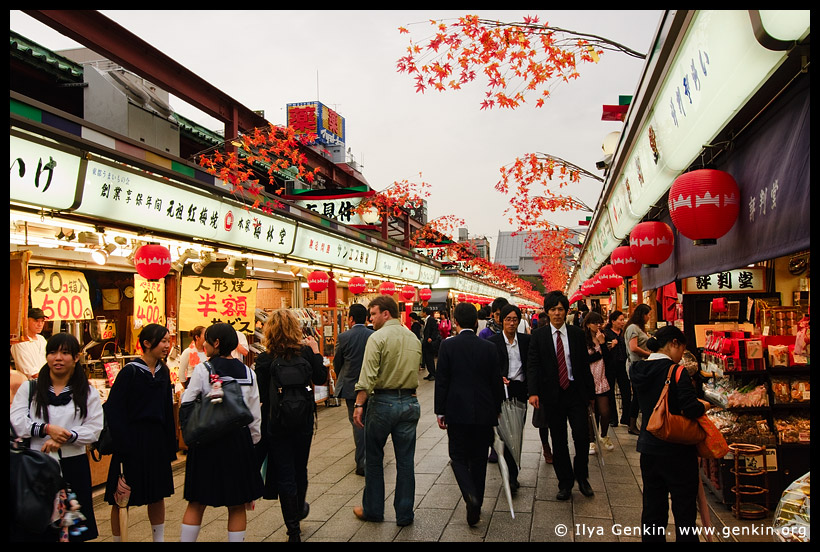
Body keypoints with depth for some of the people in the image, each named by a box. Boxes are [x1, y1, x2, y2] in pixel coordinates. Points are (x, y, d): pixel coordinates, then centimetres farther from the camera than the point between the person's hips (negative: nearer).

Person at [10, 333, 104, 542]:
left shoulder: (88, 392, 5)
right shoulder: (29, 388, 8)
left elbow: (94, 429, -3)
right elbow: (16, 422, -3)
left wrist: (65, 438, -17)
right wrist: (47, 429, -17)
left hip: (72, 466, 0)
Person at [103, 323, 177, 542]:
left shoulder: (163, 372, 6)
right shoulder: (130, 372, -12)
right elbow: (113, 409, -13)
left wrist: (170, 445, 9)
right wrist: (122, 444, -17)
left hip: (157, 442, 6)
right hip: (132, 442, -6)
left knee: (158, 495, 14)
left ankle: (159, 538, 27)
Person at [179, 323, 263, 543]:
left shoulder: (202, 369, -9)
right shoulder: (248, 373, 0)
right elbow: (255, 415, 4)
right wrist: (252, 441, 16)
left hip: (207, 441, -1)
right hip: (239, 440, 2)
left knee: (196, 503, 13)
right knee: (237, 505, 12)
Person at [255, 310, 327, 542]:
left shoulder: (264, 359, -12)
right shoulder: (306, 352, -9)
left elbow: (260, 396, -9)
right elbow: (321, 379, 4)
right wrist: (316, 352, 8)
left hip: (276, 425, -2)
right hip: (303, 422, 3)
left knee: (285, 475, 6)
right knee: (300, 469, 23)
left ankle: (294, 530, 12)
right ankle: (299, 511, 47)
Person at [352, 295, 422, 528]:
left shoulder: (378, 338, -12)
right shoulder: (414, 338, 8)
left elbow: (368, 377, -18)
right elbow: (416, 371, 12)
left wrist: (359, 405, -16)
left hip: (383, 402, -5)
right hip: (410, 402, 5)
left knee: (374, 458, 12)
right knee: (406, 461, 10)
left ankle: (372, 509, 23)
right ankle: (404, 514, 17)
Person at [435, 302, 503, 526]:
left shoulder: (448, 346, -7)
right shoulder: (489, 347, -1)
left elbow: (442, 381, -7)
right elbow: (496, 382, 3)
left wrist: (440, 411, 1)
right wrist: (496, 410, 15)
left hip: (457, 411, -2)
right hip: (484, 413, 2)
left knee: (459, 457, 9)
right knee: (479, 459, 15)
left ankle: (470, 495, -15)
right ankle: (476, 505, 23)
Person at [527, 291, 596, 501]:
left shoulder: (577, 334, 4)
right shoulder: (539, 337, 0)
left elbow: (585, 365, 7)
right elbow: (532, 365, -7)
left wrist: (591, 393, 9)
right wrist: (533, 392, -20)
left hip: (576, 392, 1)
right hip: (553, 394, 0)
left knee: (582, 436, -3)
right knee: (559, 441, 8)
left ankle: (581, 477, 23)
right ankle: (565, 483, 22)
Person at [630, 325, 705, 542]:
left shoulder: (638, 370, 3)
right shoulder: (676, 371, -17)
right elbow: (691, 409, -24)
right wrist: (702, 406, -4)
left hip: (648, 449, 6)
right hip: (678, 451, -6)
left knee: (652, 508, 16)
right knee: (684, 510, 8)